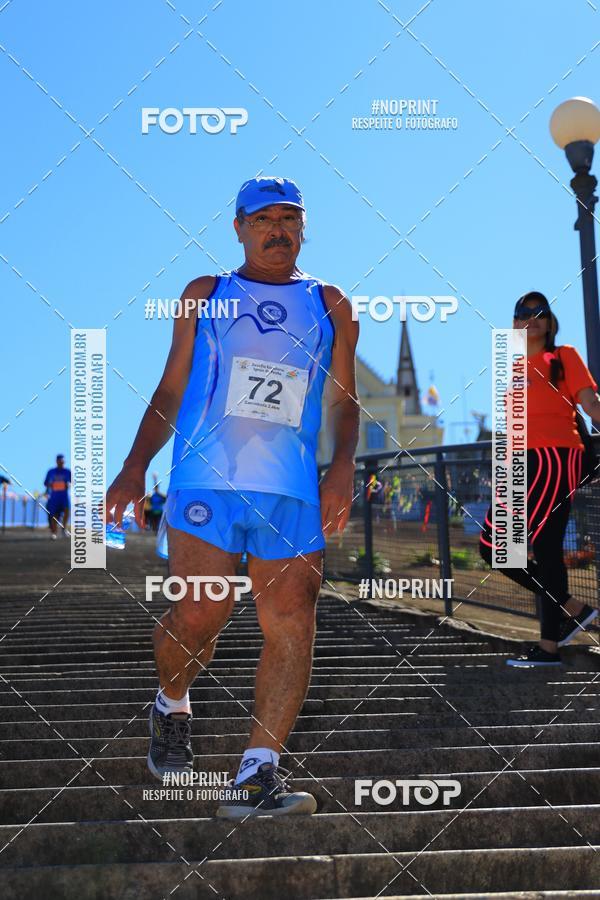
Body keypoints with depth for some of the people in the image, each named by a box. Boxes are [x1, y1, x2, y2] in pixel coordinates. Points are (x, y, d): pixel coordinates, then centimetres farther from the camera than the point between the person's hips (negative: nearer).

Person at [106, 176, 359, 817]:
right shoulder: (204, 295, 16)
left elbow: (344, 400, 15)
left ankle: (257, 772, -9)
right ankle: (171, 708, 22)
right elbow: (169, 391, 16)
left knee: (291, 622, -10)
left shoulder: (330, 304, 18)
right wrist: (135, 467, 5)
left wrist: (342, 466, -3)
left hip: (293, 488, 2)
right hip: (205, 477, -1)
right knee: (198, 616, -9)